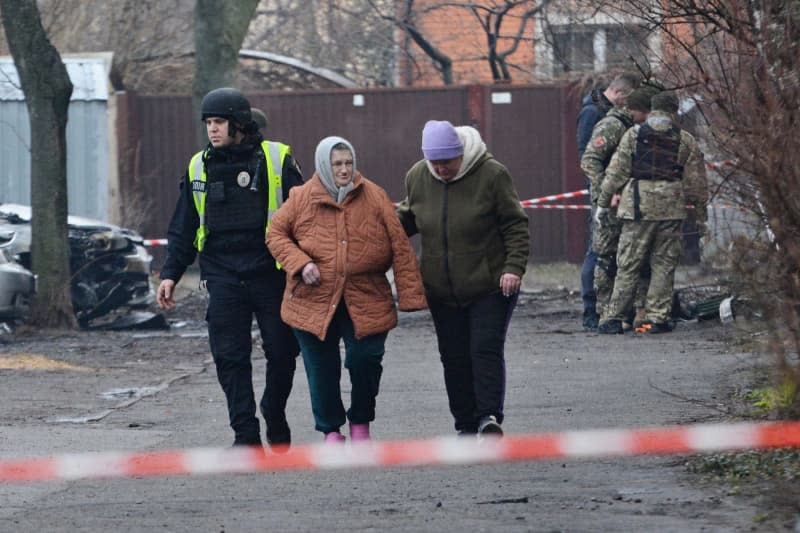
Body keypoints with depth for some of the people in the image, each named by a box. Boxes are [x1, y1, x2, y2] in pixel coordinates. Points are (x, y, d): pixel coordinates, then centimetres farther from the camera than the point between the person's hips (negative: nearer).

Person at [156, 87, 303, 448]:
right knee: (229, 357, -5)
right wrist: (170, 274, 10)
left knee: (282, 352, 4)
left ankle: (275, 415, 28)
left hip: (270, 274, -2)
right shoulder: (199, 168, 10)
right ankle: (245, 434, -2)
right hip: (224, 278, 2)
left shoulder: (277, 160, 0)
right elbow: (183, 229, 17)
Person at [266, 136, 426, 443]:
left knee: (366, 359, -11)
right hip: (314, 301, 1)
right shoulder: (302, 198, 1)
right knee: (322, 368, 5)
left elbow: (400, 246, 0)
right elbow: (276, 234, 8)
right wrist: (300, 263, -10)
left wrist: (410, 295, -5)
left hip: (365, 300, -1)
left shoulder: (373, 197, 1)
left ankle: (361, 424, 13)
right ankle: (331, 430, 22)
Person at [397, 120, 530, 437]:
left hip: (490, 288, -4)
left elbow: (515, 224, -7)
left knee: (486, 350, -13)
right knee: (454, 357, 7)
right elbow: (408, 218, 19)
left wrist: (514, 267, -16)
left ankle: (488, 416, -15)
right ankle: (466, 425, 15)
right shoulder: (417, 178, 1)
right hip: (442, 291, 4)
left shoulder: (491, 175, -12)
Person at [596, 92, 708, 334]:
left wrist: (603, 202, 8)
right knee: (664, 264, 8)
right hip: (671, 209, 1)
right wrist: (701, 210, 19)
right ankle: (658, 318, 5)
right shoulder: (685, 140, 5)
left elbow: (616, 172, 2)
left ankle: (615, 317, 0)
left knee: (628, 264, 3)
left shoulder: (633, 135, 3)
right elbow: (696, 181, 8)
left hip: (638, 206, -1)